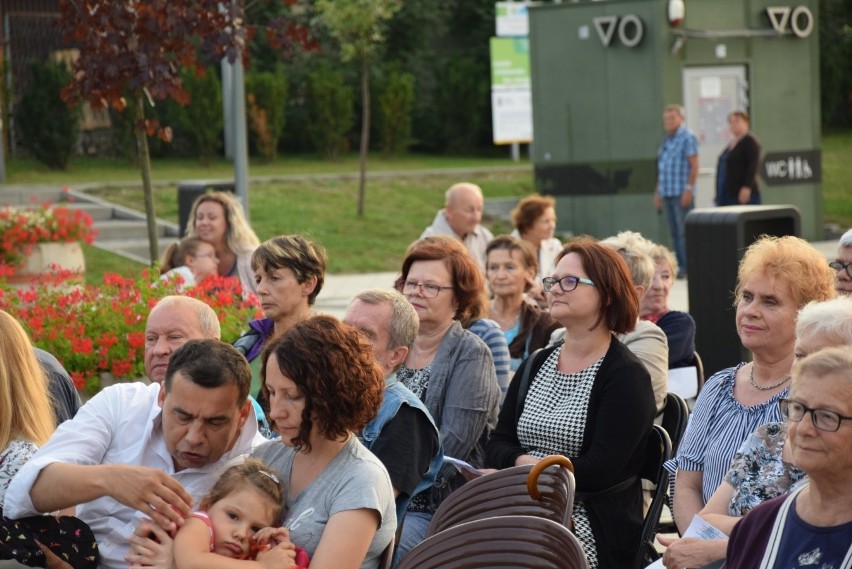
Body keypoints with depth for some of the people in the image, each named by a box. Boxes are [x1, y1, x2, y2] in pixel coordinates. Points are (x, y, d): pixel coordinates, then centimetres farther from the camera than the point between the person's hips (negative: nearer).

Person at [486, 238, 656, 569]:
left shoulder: (627, 376, -2)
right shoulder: (534, 367, 19)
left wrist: (530, 469, -9)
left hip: (592, 527, -6)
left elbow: (600, 470, -13)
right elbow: (496, 448, 10)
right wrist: (523, 462, -12)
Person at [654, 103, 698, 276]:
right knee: (674, 233, 8)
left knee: (684, 232, -8)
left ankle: (687, 268, -6)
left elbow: (694, 165, -10)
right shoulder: (666, 140, 18)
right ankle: (680, 266, 11)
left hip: (682, 194, -7)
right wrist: (658, 191, 18)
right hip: (667, 194, 7)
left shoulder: (688, 137, -4)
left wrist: (689, 189, -17)